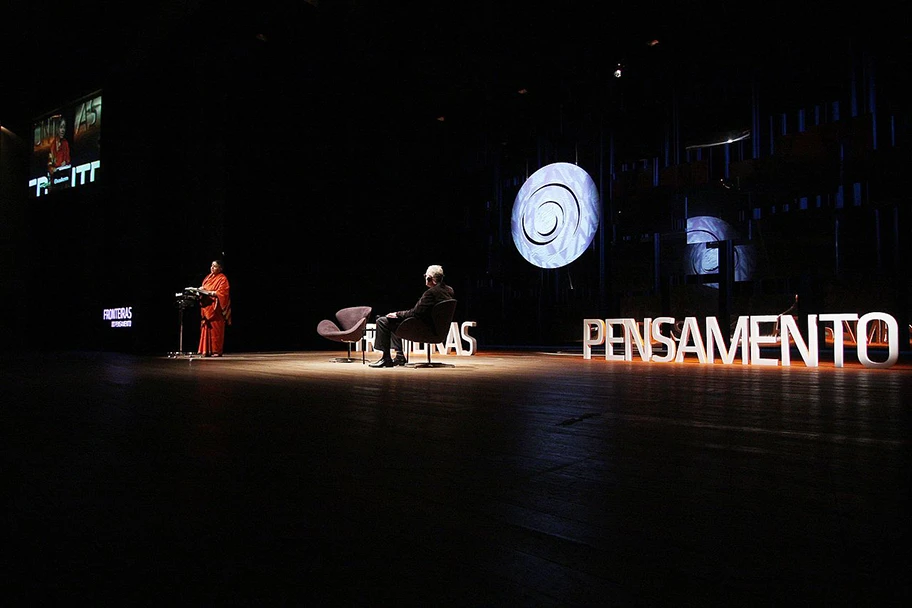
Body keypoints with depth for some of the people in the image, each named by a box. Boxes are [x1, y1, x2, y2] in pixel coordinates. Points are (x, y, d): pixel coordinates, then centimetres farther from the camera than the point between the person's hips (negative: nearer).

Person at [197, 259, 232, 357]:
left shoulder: (222, 279, -4)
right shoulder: (209, 277, 18)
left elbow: (221, 293, -12)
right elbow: (203, 287, 23)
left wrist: (209, 292, -22)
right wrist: (201, 289, 1)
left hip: (216, 307, -7)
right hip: (206, 306, 7)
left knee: (215, 329, -7)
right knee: (206, 328, 4)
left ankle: (216, 351, -3)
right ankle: (207, 350, 7)